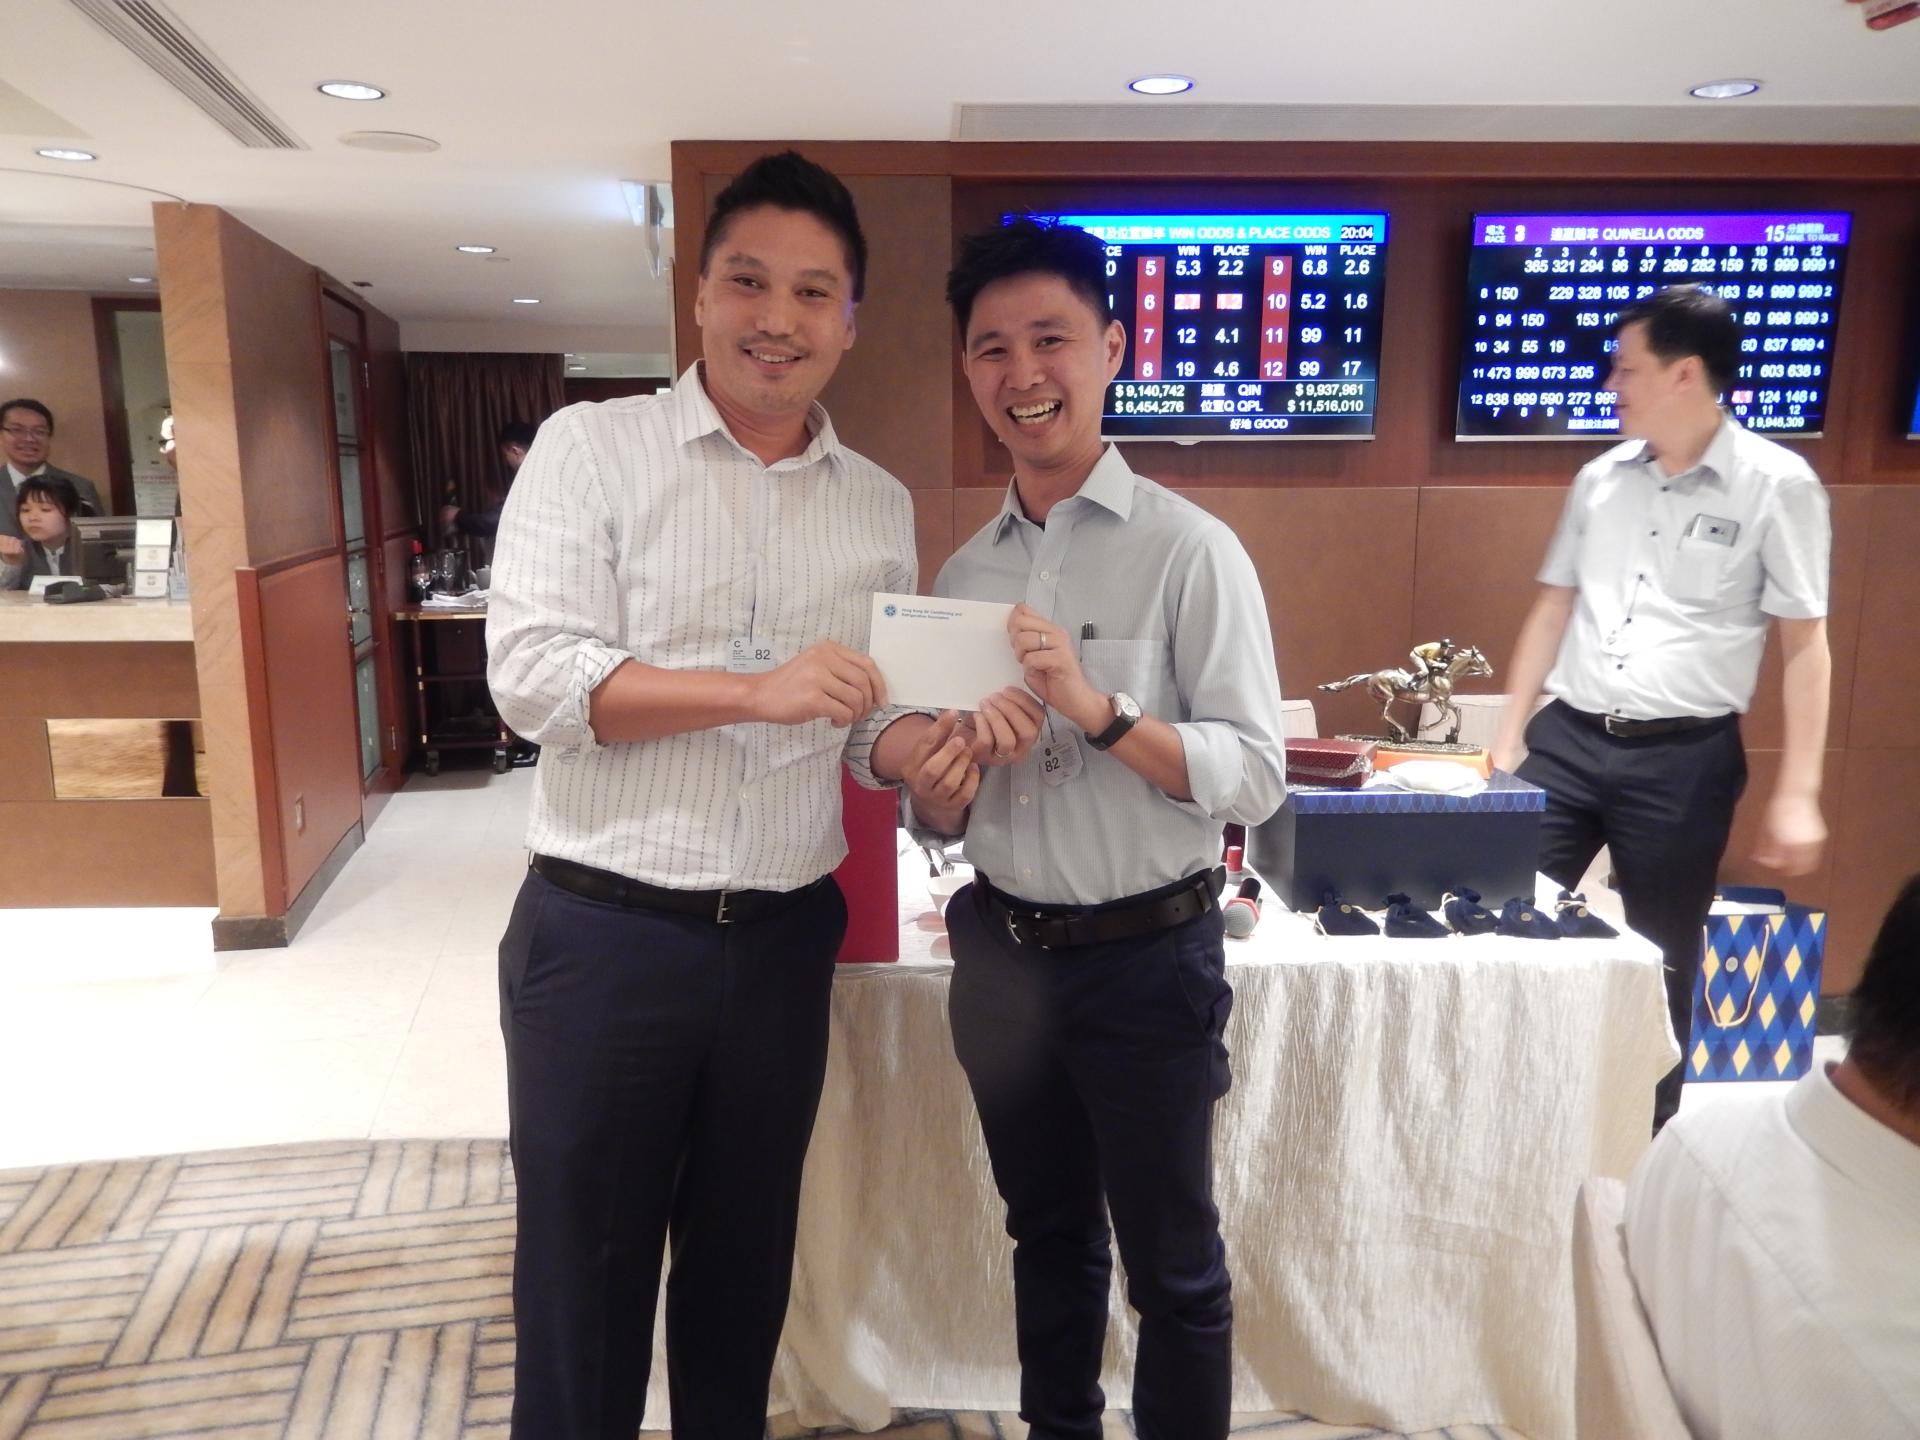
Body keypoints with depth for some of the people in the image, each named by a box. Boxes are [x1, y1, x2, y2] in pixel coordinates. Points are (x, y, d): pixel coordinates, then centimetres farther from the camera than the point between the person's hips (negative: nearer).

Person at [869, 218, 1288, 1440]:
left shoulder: (1190, 550, -12)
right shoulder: (962, 572, 4)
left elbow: (1257, 779, -17)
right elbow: (949, 816, 8)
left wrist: (1099, 710, -29)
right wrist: (933, 782, -15)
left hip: (1148, 960, -5)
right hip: (1002, 953, 5)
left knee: (1173, 1266, 14)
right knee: (1048, 1237, 24)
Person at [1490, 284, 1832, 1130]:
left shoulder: (1775, 485, -5)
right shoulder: (1601, 478, 8)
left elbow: (1805, 645, -5)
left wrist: (1797, 794, -9)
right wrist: (1508, 738, 11)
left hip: (1683, 758, -4)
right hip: (1567, 739, 4)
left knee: (1659, 966, 9)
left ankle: (1647, 1145, 29)